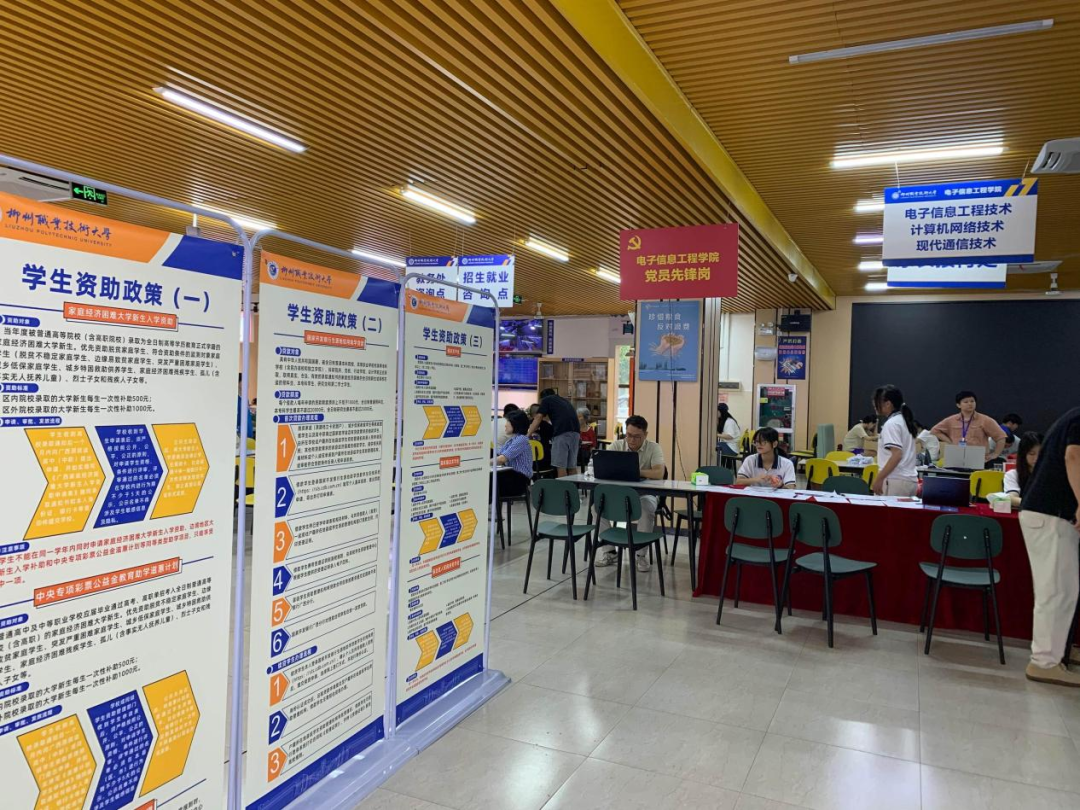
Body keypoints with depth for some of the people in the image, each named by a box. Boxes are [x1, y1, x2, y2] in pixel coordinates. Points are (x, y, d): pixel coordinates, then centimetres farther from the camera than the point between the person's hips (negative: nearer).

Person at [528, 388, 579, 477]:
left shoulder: (546, 400, 15)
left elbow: (538, 418, 7)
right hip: (575, 431, 6)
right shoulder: (565, 400, 33)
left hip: (562, 432, -6)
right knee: (572, 466, 11)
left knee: (561, 466, -3)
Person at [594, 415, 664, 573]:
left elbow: (659, 473, -25)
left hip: (645, 494, -3)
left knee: (647, 506, -36)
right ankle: (610, 552, -9)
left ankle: (642, 554, -18)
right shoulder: (616, 445, -1)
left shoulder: (654, 448, -9)